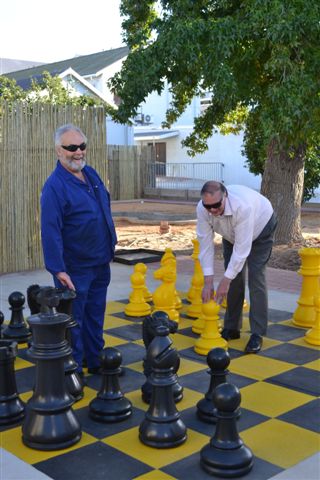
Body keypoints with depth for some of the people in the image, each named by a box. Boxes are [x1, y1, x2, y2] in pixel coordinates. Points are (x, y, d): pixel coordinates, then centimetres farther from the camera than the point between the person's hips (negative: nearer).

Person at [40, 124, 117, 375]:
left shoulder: (91, 173, 6)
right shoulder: (54, 186, -18)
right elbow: (50, 231, -22)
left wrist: (111, 243, 17)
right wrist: (58, 269, -25)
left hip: (101, 263, 7)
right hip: (75, 269, -7)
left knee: (96, 315, 18)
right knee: (74, 320, 4)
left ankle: (96, 361, 32)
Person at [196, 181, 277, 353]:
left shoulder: (243, 206, -45)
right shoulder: (202, 209, -31)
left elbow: (242, 247, -41)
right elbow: (205, 244, -26)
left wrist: (225, 281, -38)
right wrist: (208, 283, -28)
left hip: (260, 228, -4)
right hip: (232, 234, 5)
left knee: (255, 276, -14)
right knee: (233, 277, -1)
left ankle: (257, 334, -10)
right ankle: (232, 328, 12)